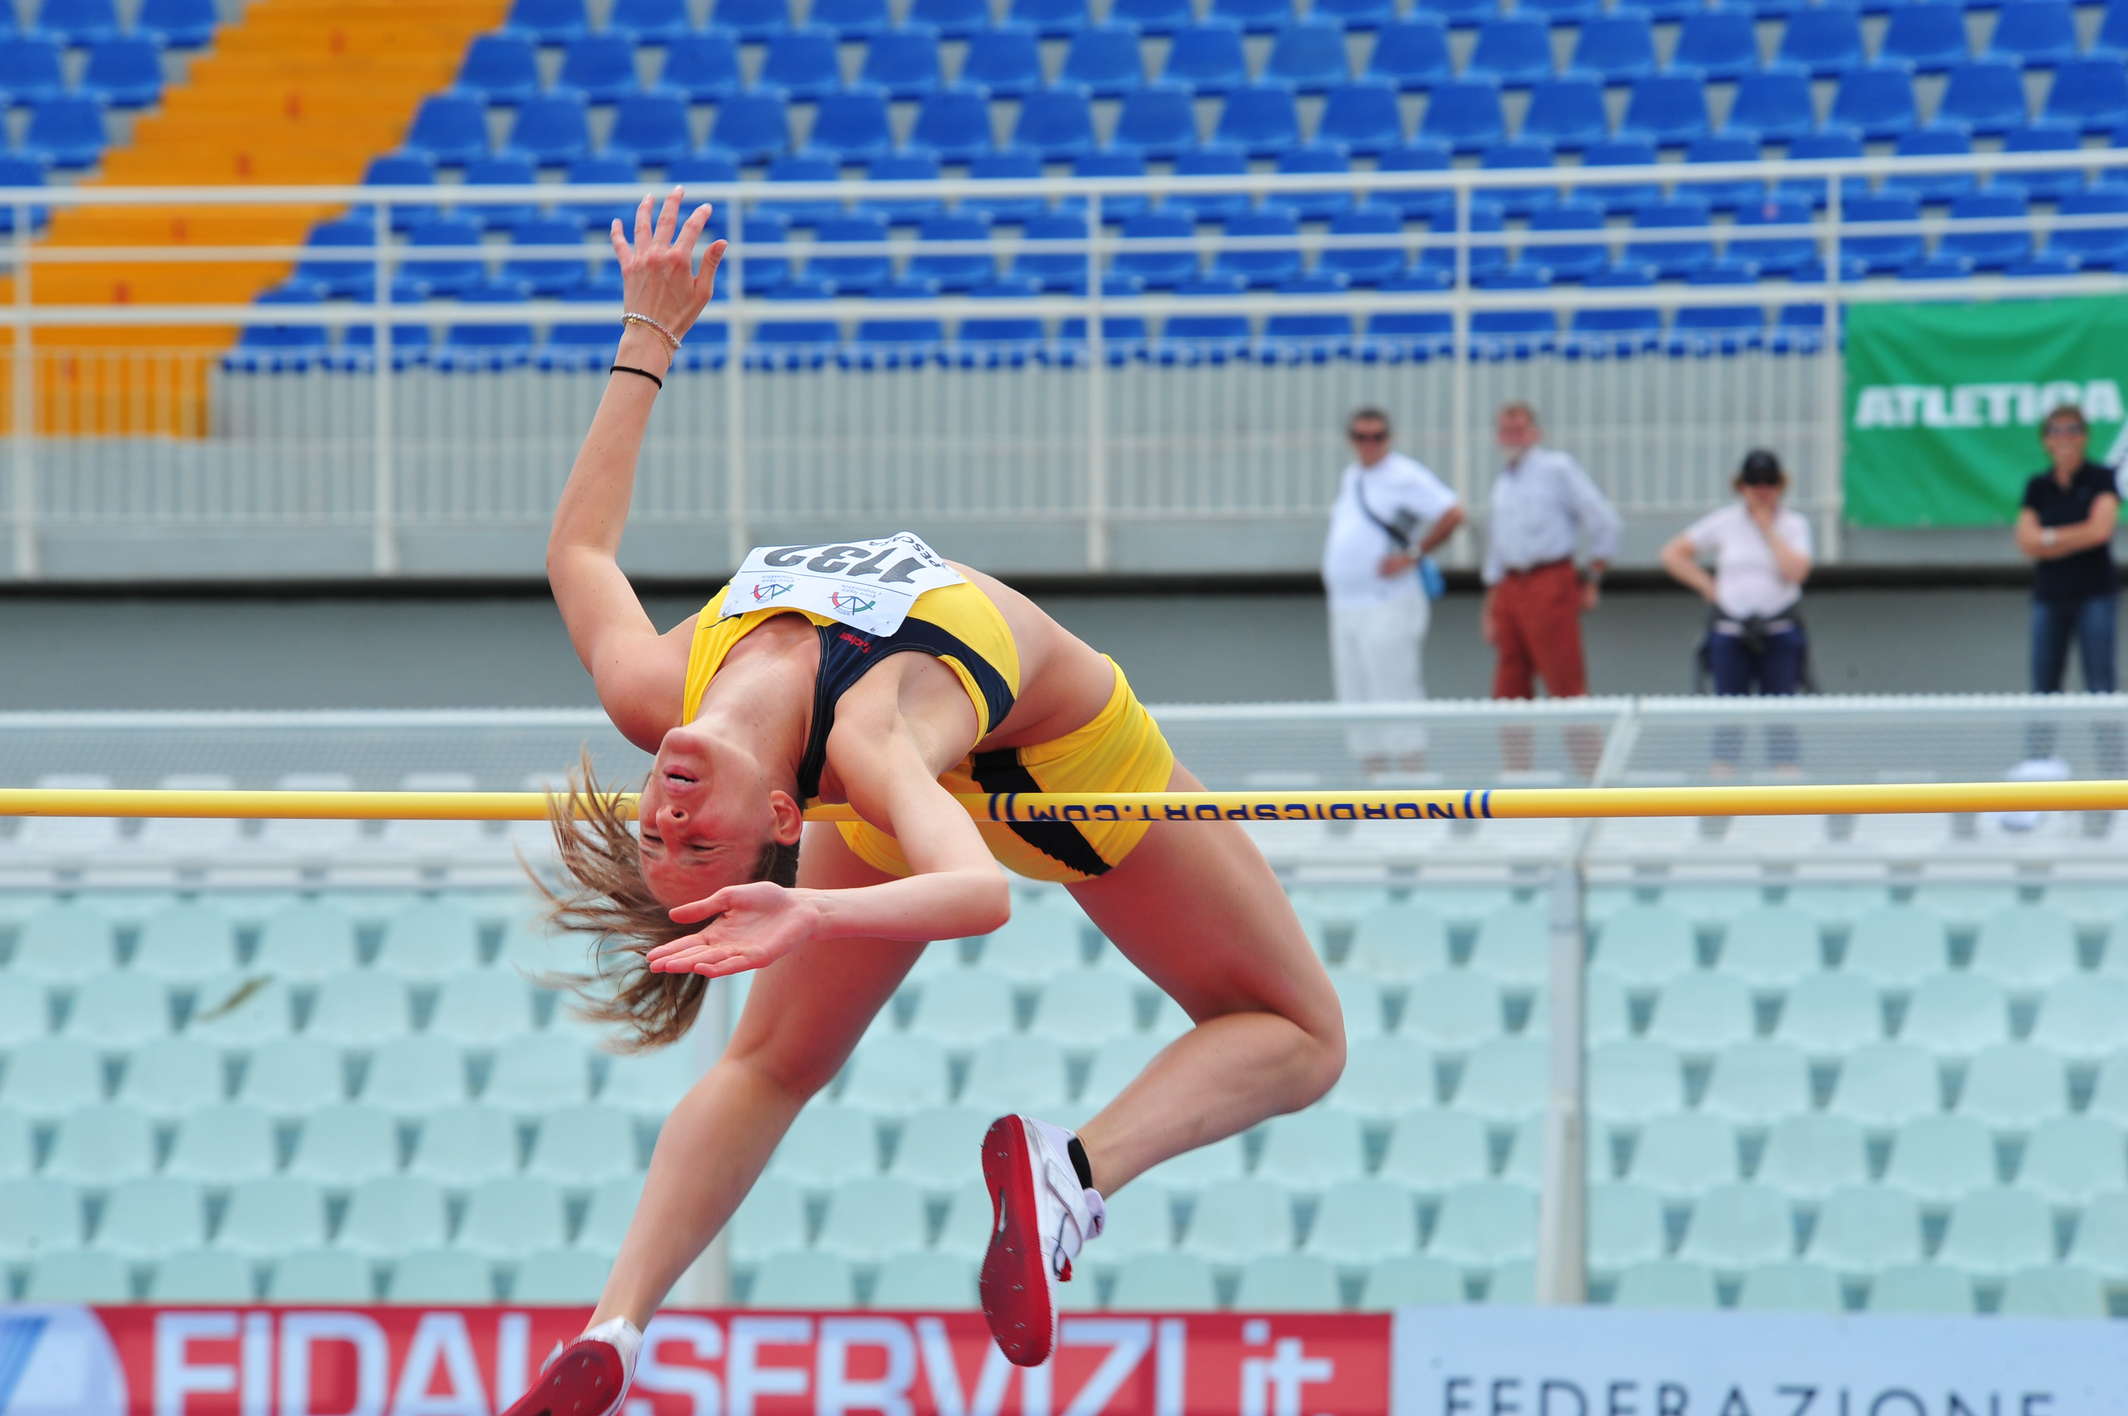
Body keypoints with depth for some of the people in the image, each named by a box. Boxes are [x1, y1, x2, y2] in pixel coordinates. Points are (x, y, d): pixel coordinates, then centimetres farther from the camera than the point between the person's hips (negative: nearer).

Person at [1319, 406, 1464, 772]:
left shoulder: (1405, 477, -8)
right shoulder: (1349, 478, 17)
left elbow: (1451, 514, -15)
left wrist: (1412, 555, -15)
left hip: (1388, 607, -8)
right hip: (1345, 605, 8)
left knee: (1394, 693, -10)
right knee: (1356, 696, 7)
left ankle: (1411, 767, -9)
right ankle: (1372, 767, 11)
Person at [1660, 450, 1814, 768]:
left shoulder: (1794, 525, 4)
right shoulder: (1723, 522, 4)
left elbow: (1795, 571, -13)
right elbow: (1673, 554, 8)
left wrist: (1768, 528, -8)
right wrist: (1708, 586, 0)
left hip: (1779, 634, 0)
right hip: (1730, 632, 0)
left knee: (1780, 717, -2)